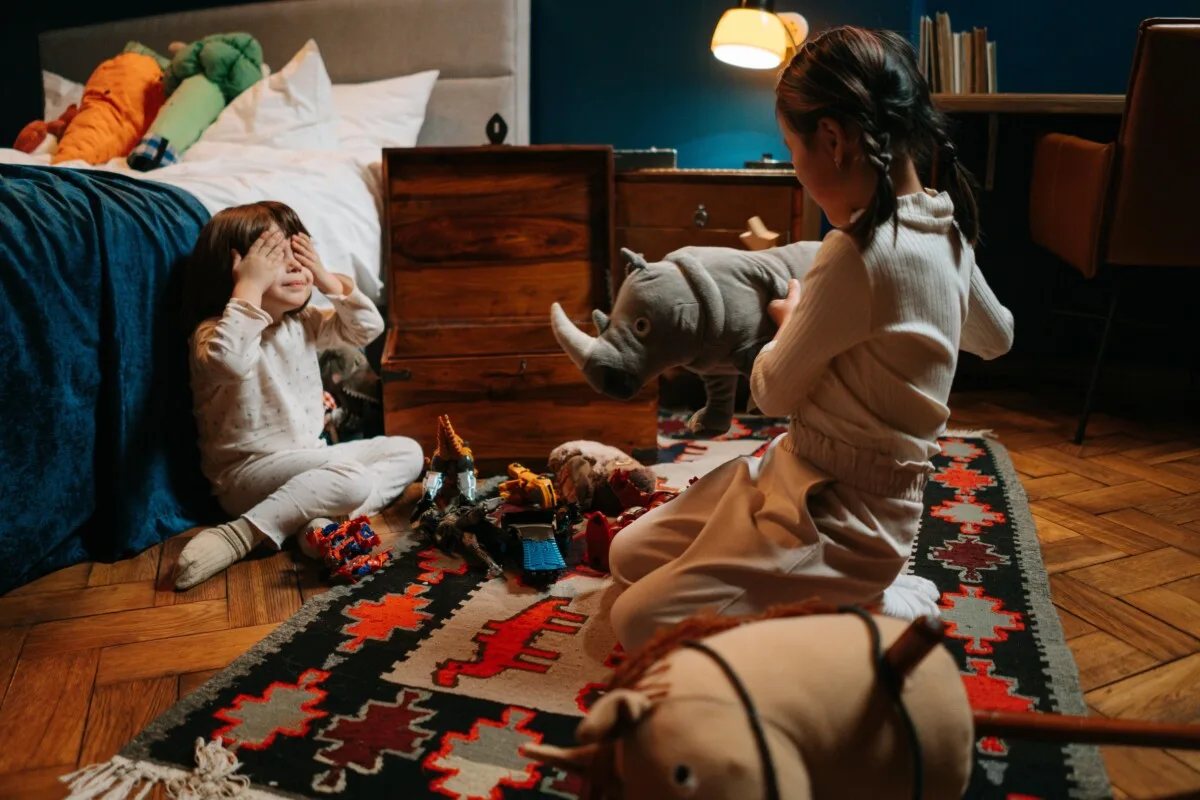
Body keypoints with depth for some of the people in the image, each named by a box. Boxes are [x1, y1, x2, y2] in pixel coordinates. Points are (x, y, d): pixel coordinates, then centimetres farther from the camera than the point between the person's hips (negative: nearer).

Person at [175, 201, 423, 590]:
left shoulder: (304, 324, 10)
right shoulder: (213, 333, -15)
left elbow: (367, 328, 10)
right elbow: (228, 361, -40)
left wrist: (327, 279, -2)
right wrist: (251, 287, -32)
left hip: (308, 458, 9)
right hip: (249, 472, -9)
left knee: (408, 452, 4)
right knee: (351, 480, -32)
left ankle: (323, 518, -16)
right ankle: (239, 536, -25)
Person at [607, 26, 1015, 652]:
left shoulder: (857, 254, -27)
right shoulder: (944, 230, 1)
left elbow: (772, 392, -13)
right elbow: (995, 336, 20)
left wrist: (790, 320, 6)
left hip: (840, 517, -9)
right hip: (800, 471, 9)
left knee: (640, 622, -11)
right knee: (629, 557, 11)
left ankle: (880, 610, -1)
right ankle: (842, 596, 10)